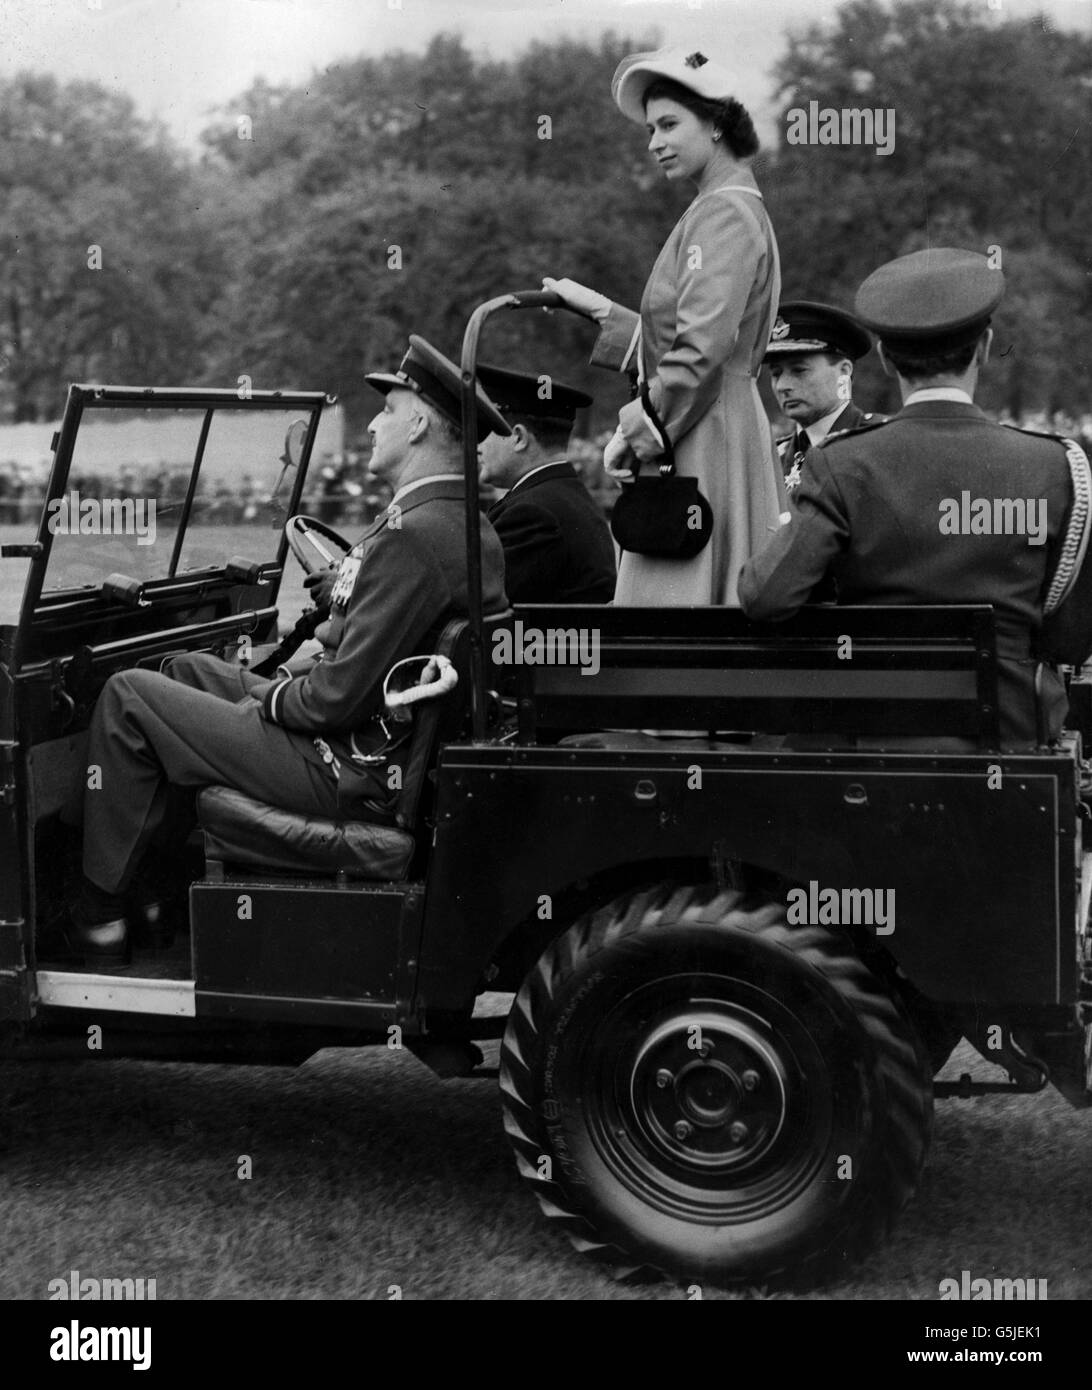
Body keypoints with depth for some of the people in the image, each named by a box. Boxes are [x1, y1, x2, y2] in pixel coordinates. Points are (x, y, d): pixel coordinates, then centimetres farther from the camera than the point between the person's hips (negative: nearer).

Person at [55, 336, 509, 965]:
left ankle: (99, 915, 8)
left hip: (354, 780, -10)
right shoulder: (471, 527, 7)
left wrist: (276, 696, -7)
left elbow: (341, 696, -25)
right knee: (188, 670, 22)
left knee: (127, 696, -2)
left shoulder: (412, 535, -24)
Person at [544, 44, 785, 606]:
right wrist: (600, 312, 23)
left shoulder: (725, 214, -11)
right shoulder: (733, 209, 20)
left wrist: (636, 433, -13)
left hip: (704, 441, -10)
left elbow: (700, 353, -21)